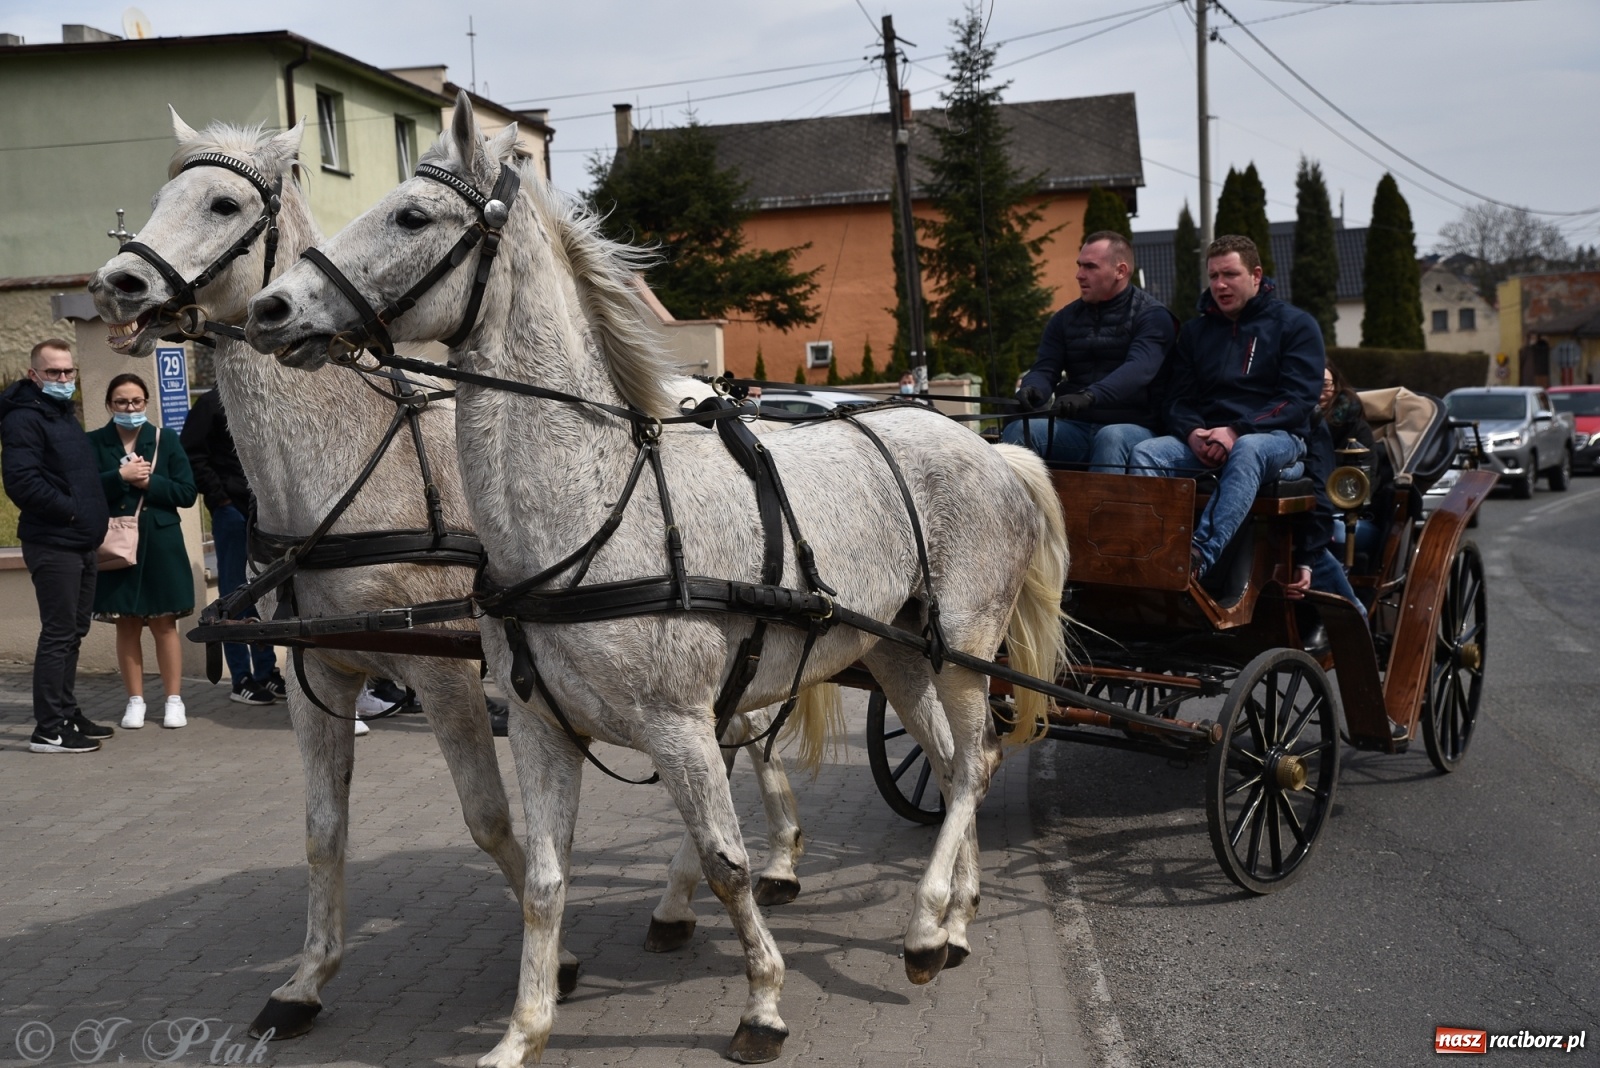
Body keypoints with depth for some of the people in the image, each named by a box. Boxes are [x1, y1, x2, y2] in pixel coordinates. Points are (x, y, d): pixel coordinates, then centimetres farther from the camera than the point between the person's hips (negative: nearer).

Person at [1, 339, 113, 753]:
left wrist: (95, 517, 13)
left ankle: (67, 714, 24)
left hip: (81, 543, 9)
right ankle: (48, 730, -3)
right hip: (52, 545, -9)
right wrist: (70, 510, -16)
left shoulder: (65, 415, 18)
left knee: (73, 631, 14)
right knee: (58, 633, -8)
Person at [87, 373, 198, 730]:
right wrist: (121, 476, -20)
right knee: (126, 625, 5)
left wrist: (150, 482, -13)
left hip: (160, 544, 0)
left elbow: (187, 492, -2)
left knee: (164, 623, 3)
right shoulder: (94, 443, 2)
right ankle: (135, 701, 14)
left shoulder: (166, 440, 3)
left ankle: (174, 700, 10)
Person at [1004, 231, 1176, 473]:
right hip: (1074, 426, 4)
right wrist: (1032, 389, -20)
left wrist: (1089, 396, -37)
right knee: (1017, 431, -24)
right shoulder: (1065, 319, 15)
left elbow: (1138, 370, -19)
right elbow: (1045, 369, 7)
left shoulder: (1151, 316, -1)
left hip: (1131, 427, -4)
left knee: (1111, 438, -38)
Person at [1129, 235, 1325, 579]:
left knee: (1247, 450, -40)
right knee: (1146, 453, -26)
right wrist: (1192, 432, -11)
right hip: (1203, 439, 4)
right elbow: (1178, 399, 13)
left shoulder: (1295, 324, 6)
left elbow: (1299, 399, -6)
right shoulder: (1195, 331, 20)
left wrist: (1237, 432, -18)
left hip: (1275, 437, -4)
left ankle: (1203, 554, -56)